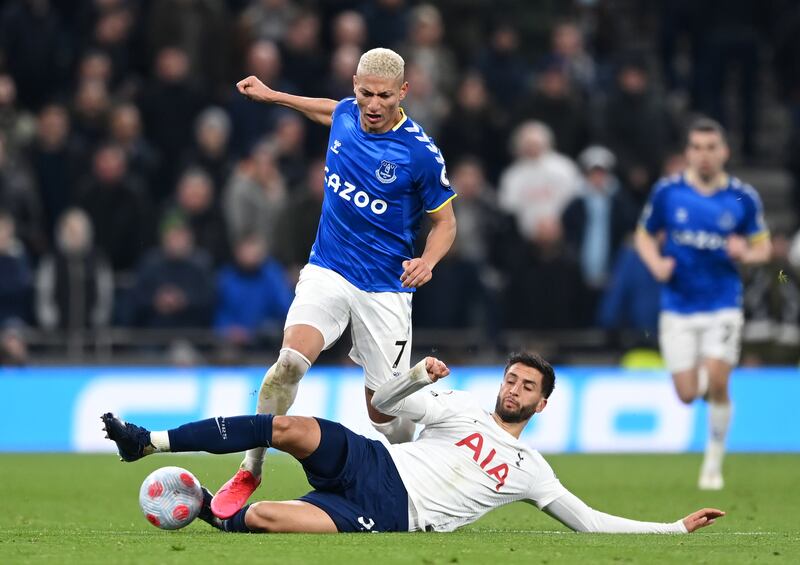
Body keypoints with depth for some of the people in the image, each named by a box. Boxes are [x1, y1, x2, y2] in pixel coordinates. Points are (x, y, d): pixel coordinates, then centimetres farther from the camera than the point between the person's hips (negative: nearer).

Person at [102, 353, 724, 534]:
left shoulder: (529, 470, 16)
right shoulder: (463, 407, 18)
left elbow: (589, 521, 16)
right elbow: (384, 400, 14)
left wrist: (676, 528, 9)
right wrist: (422, 372, -7)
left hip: (388, 517, -2)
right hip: (370, 464, 2)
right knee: (292, 427, -29)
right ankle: (147, 442, -26)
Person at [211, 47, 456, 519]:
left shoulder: (421, 153, -14)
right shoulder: (346, 114, -1)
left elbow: (445, 220, -1)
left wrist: (427, 261, -20)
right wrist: (273, 96, 34)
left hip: (385, 289, -2)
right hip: (328, 272, 2)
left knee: (385, 410, -1)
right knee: (291, 360, -24)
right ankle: (250, 472, -13)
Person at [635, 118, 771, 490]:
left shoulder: (743, 197, -3)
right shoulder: (667, 191, -2)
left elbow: (763, 247, 7)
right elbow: (645, 236, 10)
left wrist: (745, 254, -16)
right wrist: (656, 263, -10)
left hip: (723, 304, -1)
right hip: (678, 307, 1)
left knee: (717, 383, -15)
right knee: (687, 394, -3)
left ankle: (714, 463, 4)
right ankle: (700, 375, 37)